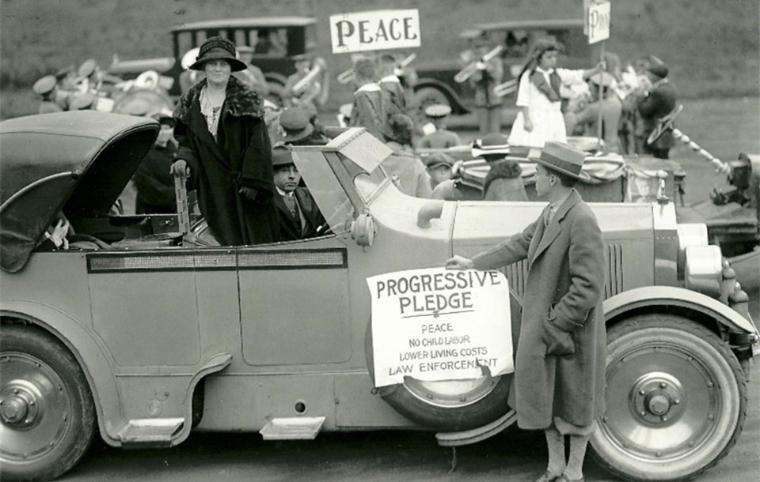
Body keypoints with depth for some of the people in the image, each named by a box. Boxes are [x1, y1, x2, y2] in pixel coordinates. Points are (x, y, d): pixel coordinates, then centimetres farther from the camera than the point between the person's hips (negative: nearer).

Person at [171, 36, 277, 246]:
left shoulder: (247, 100, -4)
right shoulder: (190, 103, 8)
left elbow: (257, 145, -8)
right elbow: (185, 140, 14)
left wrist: (251, 181, -15)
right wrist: (183, 159, -8)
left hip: (245, 190, -3)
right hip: (212, 188, 3)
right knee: (225, 242, 3)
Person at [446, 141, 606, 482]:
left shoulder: (581, 221, -26)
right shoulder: (552, 212, 1)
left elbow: (587, 288, -26)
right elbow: (521, 243, 16)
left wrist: (554, 325, -20)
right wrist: (473, 263, 23)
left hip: (570, 328, -8)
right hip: (543, 325, 8)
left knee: (574, 403, 10)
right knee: (545, 396, 19)